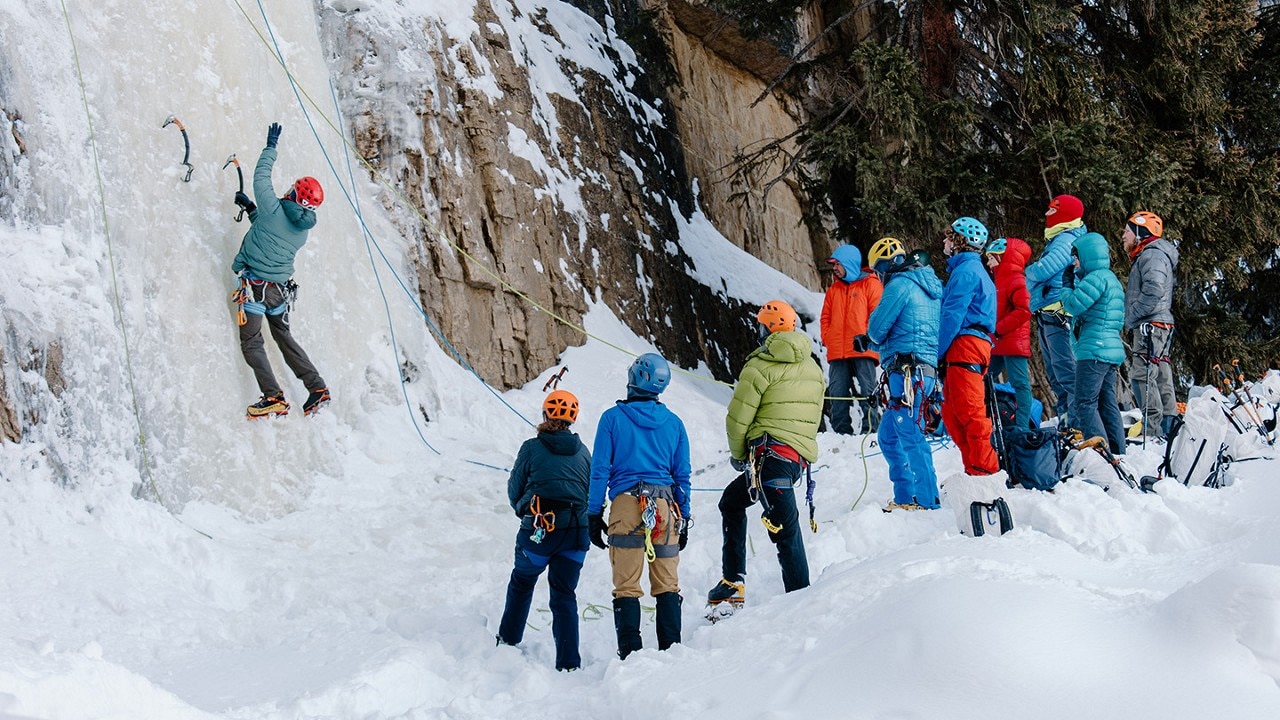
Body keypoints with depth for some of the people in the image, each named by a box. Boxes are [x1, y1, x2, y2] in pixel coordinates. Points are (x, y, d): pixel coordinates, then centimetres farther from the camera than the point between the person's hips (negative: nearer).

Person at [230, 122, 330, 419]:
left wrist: (271, 145, 12)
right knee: (284, 337, 22)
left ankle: (273, 397, -16)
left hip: (255, 286, -7)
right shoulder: (303, 231, 7)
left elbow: (261, 175, 0)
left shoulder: (275, 209, -12)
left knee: (251, 343, -2)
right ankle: (317, 387, 16)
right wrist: (251, 208, 29)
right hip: (281, 291, 7)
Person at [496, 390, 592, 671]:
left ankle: (509, 641, 32)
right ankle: (569, 663, -3)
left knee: (522, 582, 22)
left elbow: (514, 490, 5)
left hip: (539, 530, -2)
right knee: (565, 595, 6)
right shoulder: (583, 452, 7)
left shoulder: (532, 448, -3)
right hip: (577, 530, 2)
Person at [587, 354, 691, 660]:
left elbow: (600, 470, 0)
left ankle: (630, 654, -8)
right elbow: (682, 476, 13)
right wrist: (684, 520, 19)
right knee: (667, 586, 7)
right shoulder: (674, 423, 10)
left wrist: (594, 515, 5)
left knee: (626, 587, -1)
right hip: (666, 508, 3)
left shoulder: (613, 418, 2)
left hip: (626, 504, -3)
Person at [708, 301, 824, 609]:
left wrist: (738, 454, 11)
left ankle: (800, 597, -15)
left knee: (785, 528, -5)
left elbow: (738, 417, -4)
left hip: (770, 453, -7)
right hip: (801, 455, 7)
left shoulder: (761, 366, -2)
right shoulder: (813, 368, 19)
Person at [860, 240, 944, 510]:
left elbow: (877, 328, -8)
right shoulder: (930, 286, 20)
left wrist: (873, 336, 15)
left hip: (908, 371, -10)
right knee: (889, 436, 16)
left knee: (910, 436, -9)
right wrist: (871, 340, 19)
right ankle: (905, 498, 18)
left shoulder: (900, 284, -8)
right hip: (927, 369, 10)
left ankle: (927, 502, -10)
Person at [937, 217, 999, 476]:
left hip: (965, 346, -10)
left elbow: (952, 316, -16)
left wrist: (936, 352, -13)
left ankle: (984, 469, -11)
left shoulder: (965, 271, -9)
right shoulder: (974, 270, 24)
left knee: (969, 411, -11)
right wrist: (941, 352, 18)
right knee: (952, 414, 10)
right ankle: (975, 468, 11)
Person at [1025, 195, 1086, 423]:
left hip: (1058, 314, -11)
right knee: (1055, 372, 14)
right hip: (1048, 316, 11)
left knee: (1065, 370, -13)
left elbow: (1043, 269, -20)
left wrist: (1030, 272, 0)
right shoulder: (1057, 240, 22)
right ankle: (1065, 419, 19)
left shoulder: (1067, 240, -10)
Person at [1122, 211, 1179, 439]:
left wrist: (1132, 316, -16)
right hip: (1149, 329, 11)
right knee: (1161, 380, 10)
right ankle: (1168, 430, 11)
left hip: (1150, 326, -11)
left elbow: (1153, 292, -22)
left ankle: (1153, 433, -19)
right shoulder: (1147, 256, 25)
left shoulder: (1152, 255, -9)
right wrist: (1131, 321, 15)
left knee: (1142, 377, -15)